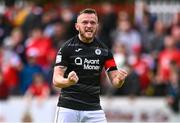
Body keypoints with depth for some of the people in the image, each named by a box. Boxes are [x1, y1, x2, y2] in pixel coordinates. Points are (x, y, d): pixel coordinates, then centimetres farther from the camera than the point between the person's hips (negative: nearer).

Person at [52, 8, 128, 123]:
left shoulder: (103, 50, 5)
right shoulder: (67, 48, -5)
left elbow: (114, 81, 4)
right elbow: (56, 80, -11)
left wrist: (119, 79, -21)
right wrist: (68, 81, -34)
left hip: (94, 108, 3)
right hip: (68, 108, -3)